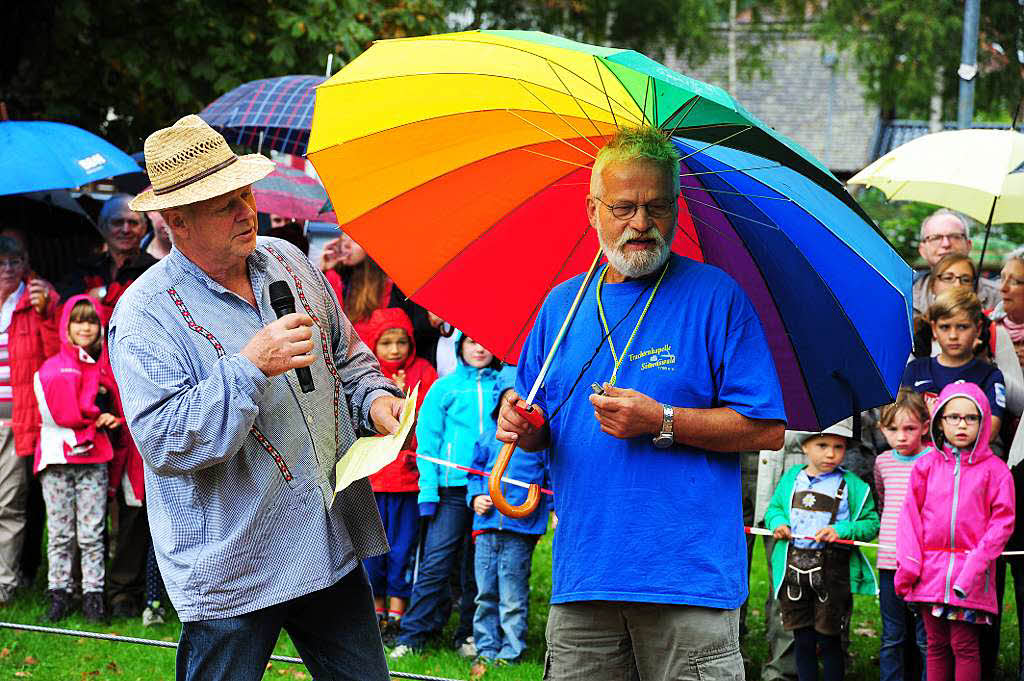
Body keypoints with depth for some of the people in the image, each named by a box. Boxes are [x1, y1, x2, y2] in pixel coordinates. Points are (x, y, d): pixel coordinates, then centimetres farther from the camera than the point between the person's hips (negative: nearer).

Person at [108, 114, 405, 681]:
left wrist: (373, 399, 0)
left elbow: (346, 354, 22)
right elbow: (164, 442, -23)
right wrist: (251, 367, -28)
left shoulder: (286, 262, 8)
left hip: (334, 546, 6)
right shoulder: (144, 316, -14)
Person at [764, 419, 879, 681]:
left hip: (832, 570, -3)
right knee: (802, 640, 9)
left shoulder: (853, 486, -1)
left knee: (829, 640, 3)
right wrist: (778, 522, -2)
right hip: (794, 567, 3)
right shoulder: (792, 479, 9)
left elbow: (871, 523, -2)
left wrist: (841, 530, -17)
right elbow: (773, 508, 20)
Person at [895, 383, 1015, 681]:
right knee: (937, 645, 9)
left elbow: (1002, 521, -3)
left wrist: (975, 564, -13)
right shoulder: (926, 465, 7)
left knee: (964, 645, -2)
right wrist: (909, 564, -3)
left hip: (970, 576, -3)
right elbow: (910, 514, 8)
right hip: (931, 572, 3)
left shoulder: (994, 469, -1)